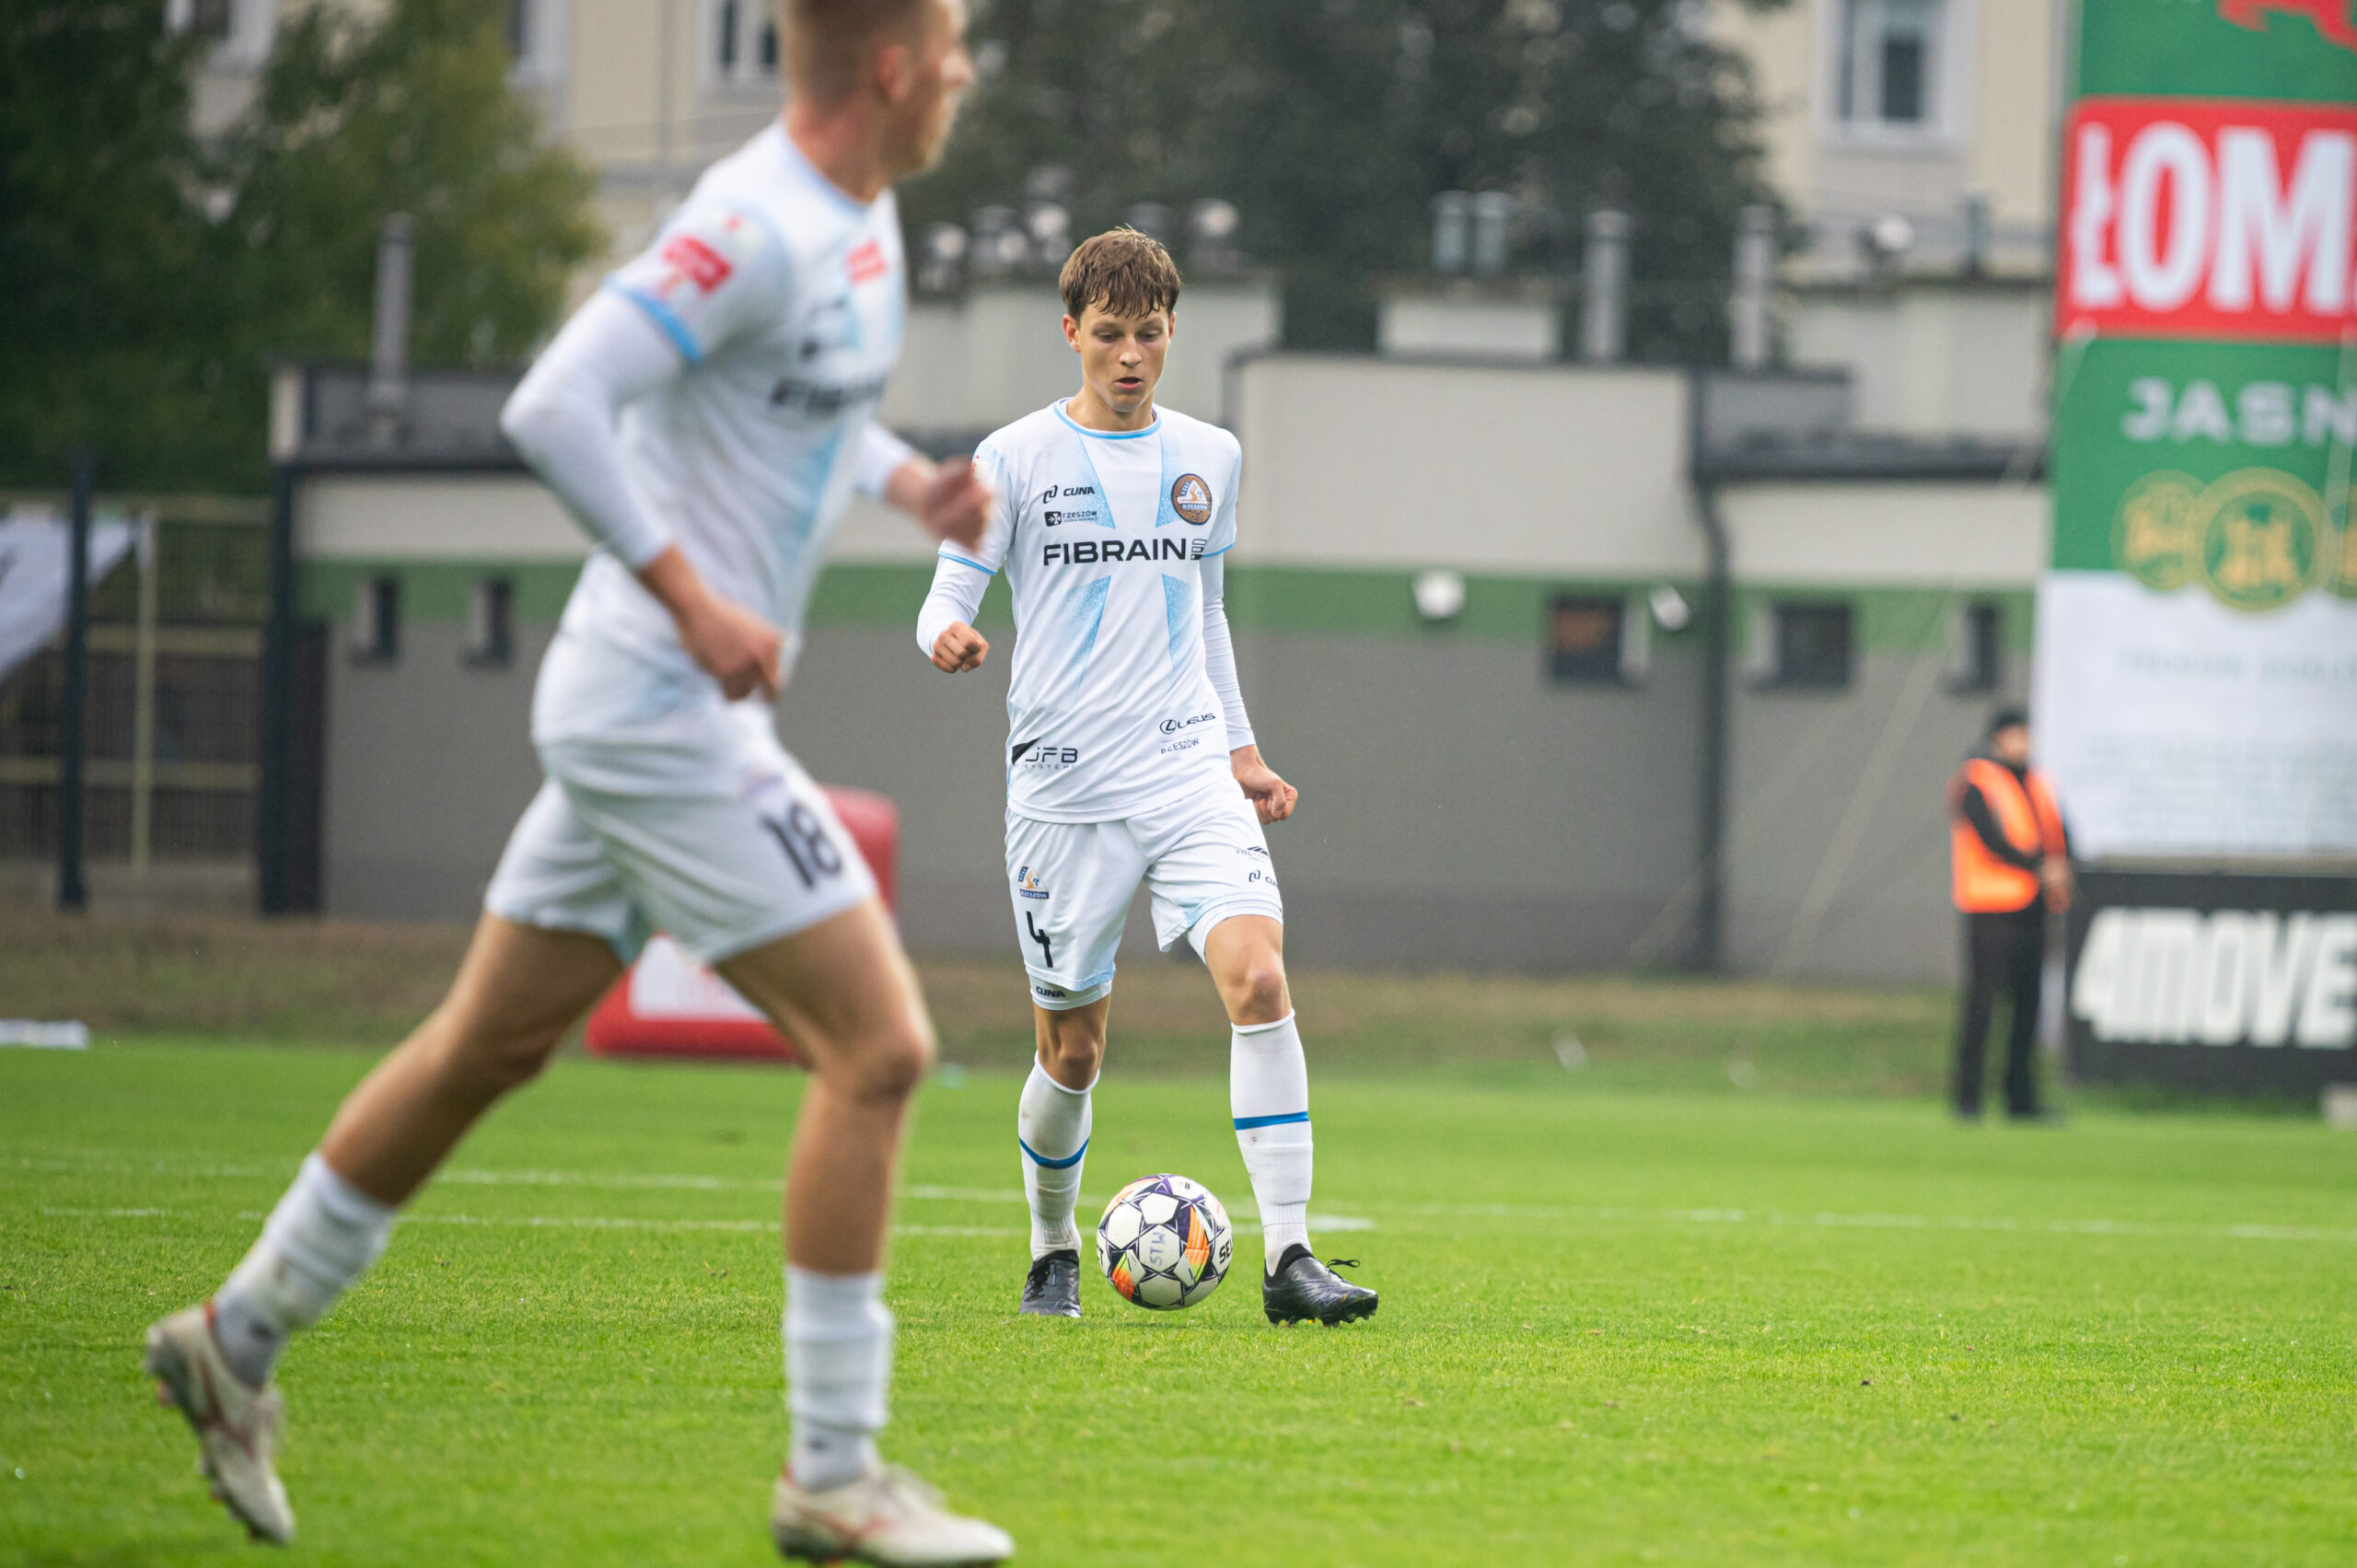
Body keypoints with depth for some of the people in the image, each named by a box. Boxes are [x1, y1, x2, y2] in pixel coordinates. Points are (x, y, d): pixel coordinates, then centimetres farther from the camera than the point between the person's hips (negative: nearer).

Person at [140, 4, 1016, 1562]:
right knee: (878, 1045, -9)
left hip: (648, 711, 10)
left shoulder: (861, 223, 12)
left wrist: (913, 484, 11)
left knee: (492, 1043, 17)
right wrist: (691, 599, -25)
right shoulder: (758, 230, -20)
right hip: (659, 711, -10)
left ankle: (238, 1343, 28)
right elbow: (556, 404, -26)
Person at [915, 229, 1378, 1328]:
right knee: (1072, 1050, 4)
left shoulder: (1210, 457, 13)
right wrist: (947, 637, -25)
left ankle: (1288, 1259, -21)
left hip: (1189, 772, 2)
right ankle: (1052, 1255, 30)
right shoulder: (1016, 458, 2)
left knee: (1259, 980, -20)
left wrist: (1243, 751, 22)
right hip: (1061, 785, -2)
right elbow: (947, 596, -1)